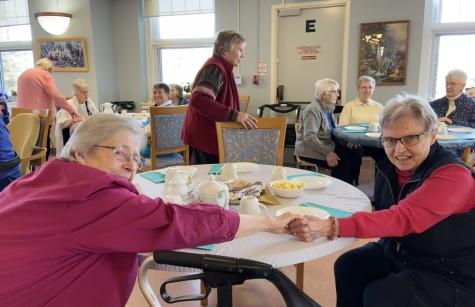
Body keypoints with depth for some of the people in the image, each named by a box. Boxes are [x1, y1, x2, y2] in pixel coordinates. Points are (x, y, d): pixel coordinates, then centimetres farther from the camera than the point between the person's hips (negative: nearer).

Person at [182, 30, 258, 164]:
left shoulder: (220, 67, 13)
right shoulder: (215, 68, -18)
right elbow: (199, 100, -34)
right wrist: (234, 115, -36)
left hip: (208, 134, 10)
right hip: (207, 136, -10)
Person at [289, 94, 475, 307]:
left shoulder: (453, 175, -27)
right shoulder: (389, 166, -5)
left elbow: (403, 218, -41)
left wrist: (330, 227, -52)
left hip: (451, 273, -6)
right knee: (347, 266, -5)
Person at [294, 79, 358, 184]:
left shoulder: (328, 108, 11)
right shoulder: (313, 110, -16)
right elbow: (309, 137, -25)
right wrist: (327, 153, -30)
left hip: (327, 146, 8)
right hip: (311, 151, -8)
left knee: (352, 155, -10)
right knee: (341, 162, -24)